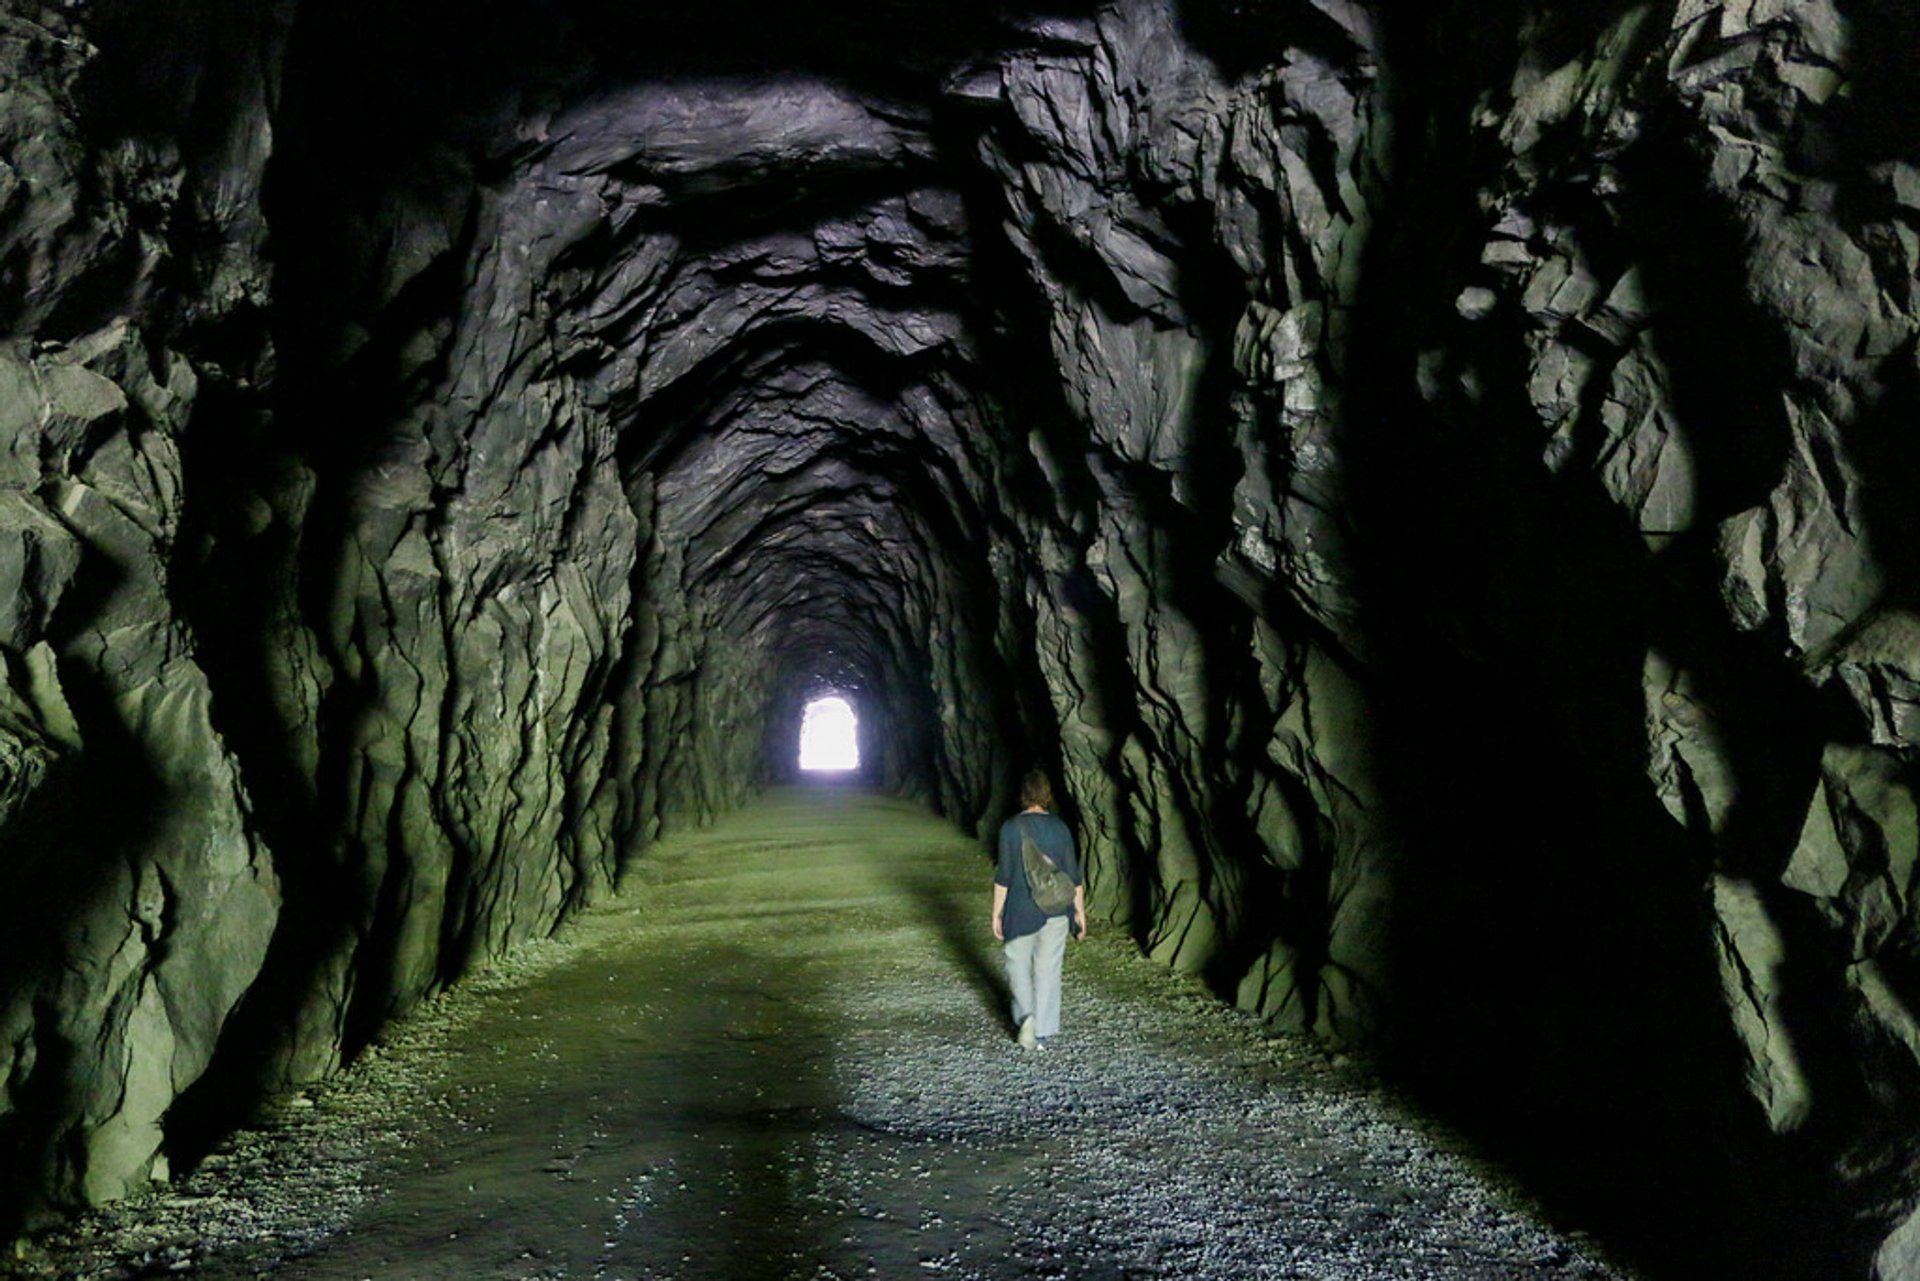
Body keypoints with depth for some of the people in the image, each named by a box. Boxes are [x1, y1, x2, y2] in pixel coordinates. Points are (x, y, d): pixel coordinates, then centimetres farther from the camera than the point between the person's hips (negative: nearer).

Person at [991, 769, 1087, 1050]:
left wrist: (997, 913, 1)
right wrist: (1080, 911, 10)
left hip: (1021, 910, -2)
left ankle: (1026, 1015, -7)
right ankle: (1042, 1034, 13)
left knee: (1018, 964, 14)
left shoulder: (1011, 828, -9)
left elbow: (1003, 875, -8)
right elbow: (1073, 875, 0)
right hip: (1056, 911, 2)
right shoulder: (1060, 828, -2)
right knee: (1048, 969, 10)